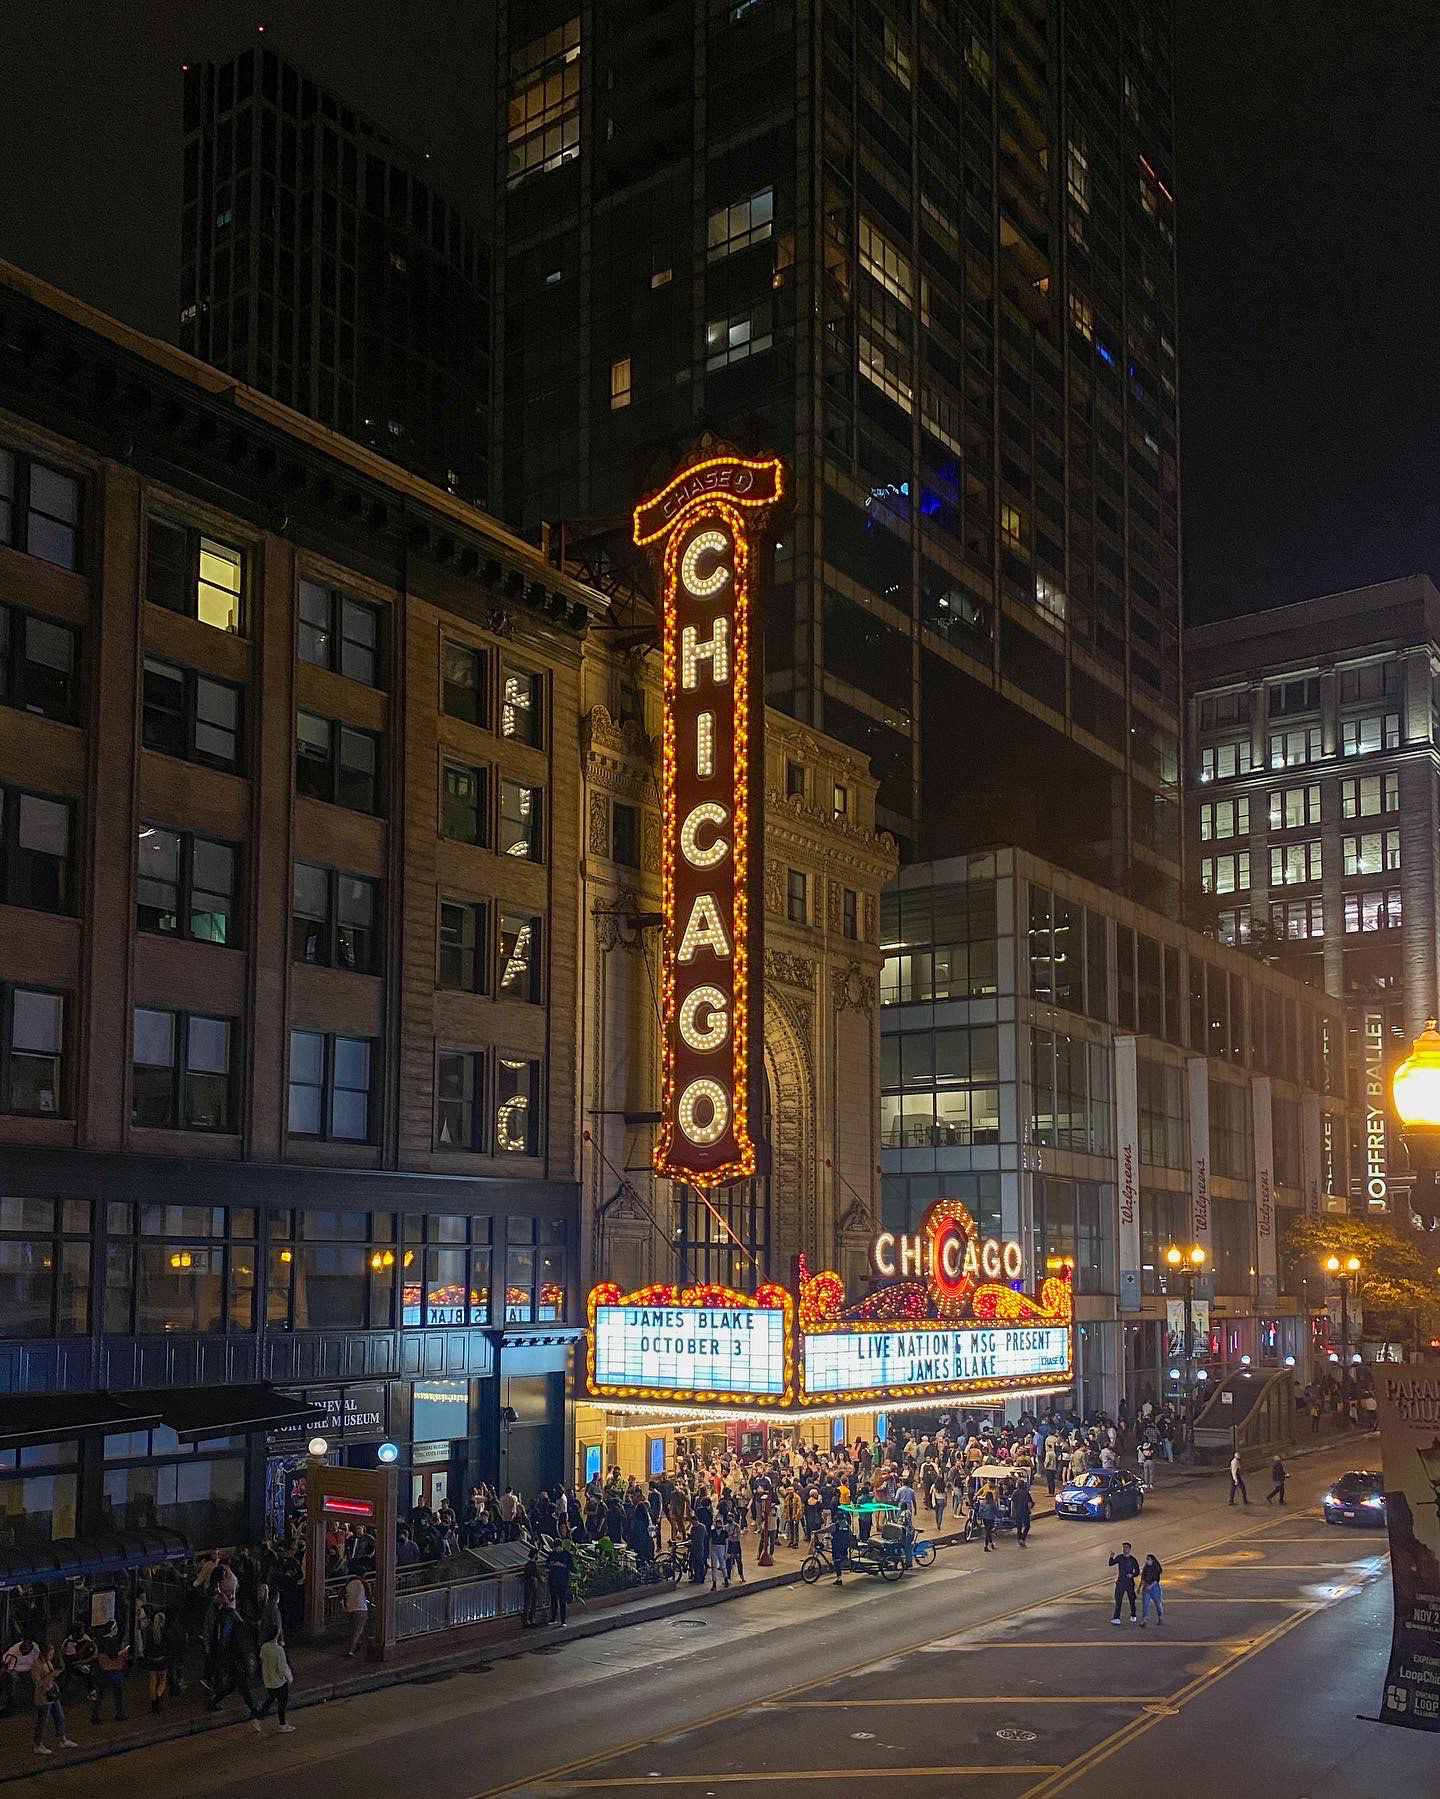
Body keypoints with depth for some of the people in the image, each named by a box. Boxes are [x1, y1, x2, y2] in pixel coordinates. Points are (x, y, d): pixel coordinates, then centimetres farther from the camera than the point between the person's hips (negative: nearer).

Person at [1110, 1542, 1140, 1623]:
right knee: (1118, 1600, -9)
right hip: (1120, 1582, 0)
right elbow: (1111, 1564, -8)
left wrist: (1132, 1575, -18)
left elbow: (1137, 1572, 3)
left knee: (1132, 1600, 13)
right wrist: (1111, 1557, -27)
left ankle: (1133, 1616, 36)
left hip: (1130, 1582, 0)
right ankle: (1117, 1619, -12)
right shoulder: (1119, 1557, 1)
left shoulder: (1132, 1560, -3)